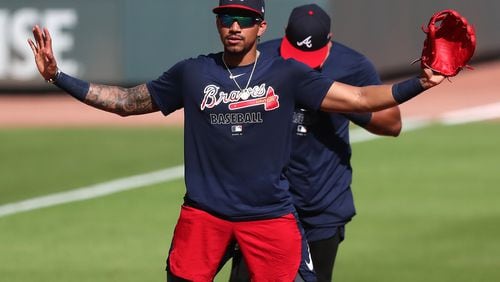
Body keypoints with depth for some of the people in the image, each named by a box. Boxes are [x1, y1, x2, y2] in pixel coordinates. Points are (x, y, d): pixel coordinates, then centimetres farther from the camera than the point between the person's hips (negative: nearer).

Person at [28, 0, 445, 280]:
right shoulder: (192, 74, 4)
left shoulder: (286, 75, 0)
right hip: (203, 213, 1)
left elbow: (360, 99, -6)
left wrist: (418, 84, -21)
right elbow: (125, 102, 11)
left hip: (270, 215, -1)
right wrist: (58, 77, 3)